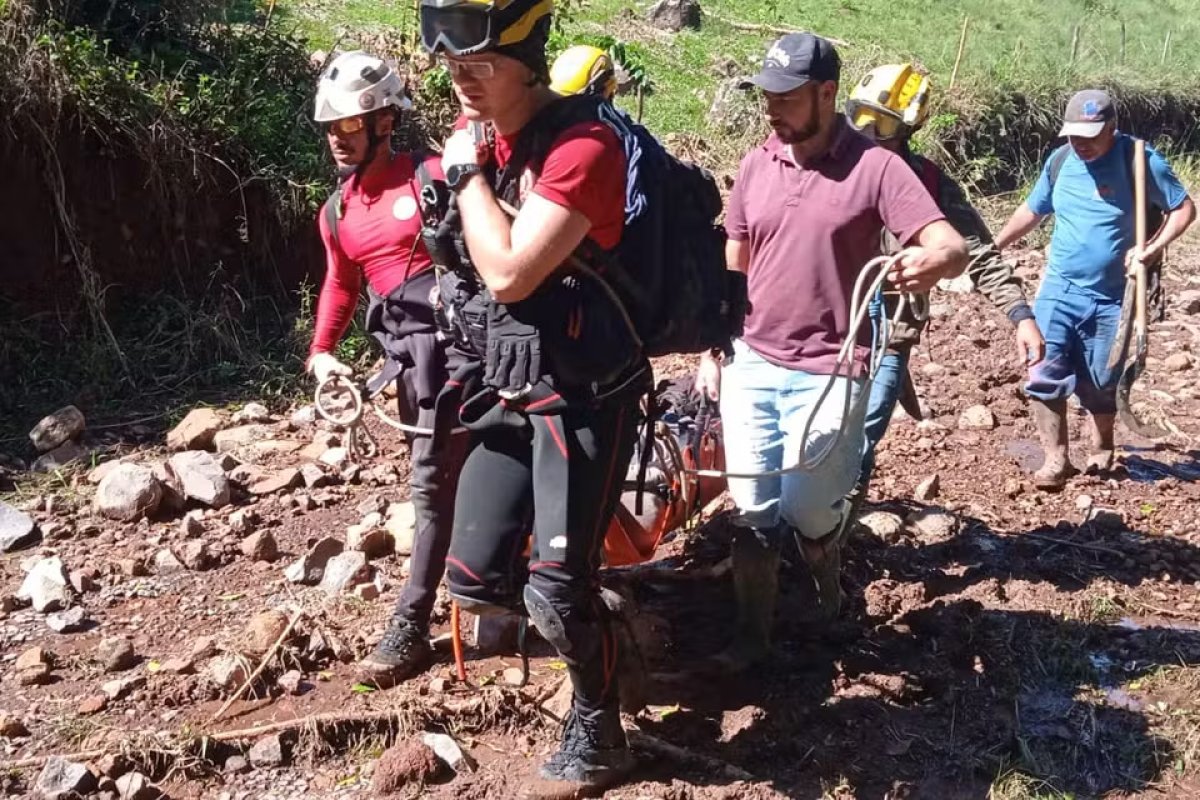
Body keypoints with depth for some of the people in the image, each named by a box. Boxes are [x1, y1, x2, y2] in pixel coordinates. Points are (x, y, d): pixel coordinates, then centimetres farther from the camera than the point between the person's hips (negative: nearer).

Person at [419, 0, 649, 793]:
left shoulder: (583, 147, -19)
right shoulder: (478, 131, 7)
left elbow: (509, 273, -25)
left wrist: (468, 172, -15)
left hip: (585, 398, -7)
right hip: (510, 389, 8)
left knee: (556, 590, -5)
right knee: (477, 580, 6)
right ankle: (597, 617, 35)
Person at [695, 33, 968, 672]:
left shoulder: (875, 168, -10)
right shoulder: (756, 167, 5)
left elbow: (953, 246, -17)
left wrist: (933, 260, -41)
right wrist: (711, 353, 10)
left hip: (828, 373, -4)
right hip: (750, 366, 4)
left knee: (806, 510, 0)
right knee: (751, 511, 7)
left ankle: (829, 580, 35)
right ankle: (752, 635, 23)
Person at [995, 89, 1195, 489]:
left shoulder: (1141, 160, -11)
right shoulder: (1059, 162, 0)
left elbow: (1184, 208, -5)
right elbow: (1032, 210, 15)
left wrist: (1152, 248, -20)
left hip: (1110, 298, -2)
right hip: (1058, 289, 2)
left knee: (1100, 383, 9)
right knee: (1044, 374, -9)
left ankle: (1100, 449, 34)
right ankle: (1056, 458, 0)